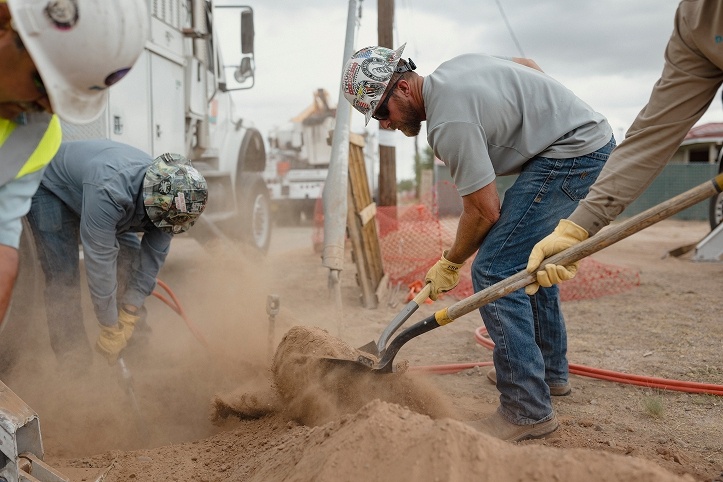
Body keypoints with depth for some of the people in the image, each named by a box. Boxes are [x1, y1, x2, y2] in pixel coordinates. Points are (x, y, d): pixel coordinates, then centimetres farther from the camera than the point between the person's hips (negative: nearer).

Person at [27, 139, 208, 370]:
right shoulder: (109, 190, -46)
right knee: (63, 276, -16)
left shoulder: (166, 195, -24)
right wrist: (110, 329, -32)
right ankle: (74, 358, -2)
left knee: (131, 256, -4)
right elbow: (100, 262, -41)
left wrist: (129, 314, -16)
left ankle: (136, 345, 10)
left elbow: (152, 258, -15)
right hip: (51, 187, -6)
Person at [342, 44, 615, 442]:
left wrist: (450, 263, -2)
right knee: (526, 257, 22)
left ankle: (528, 411, -9)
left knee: (494, 270, -15)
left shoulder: (449, 123, -22)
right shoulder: (449, 69, 9)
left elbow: (485, 210, -17)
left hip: (572, 153, -11)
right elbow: (527, 64, 24)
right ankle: (551, 371, 34)